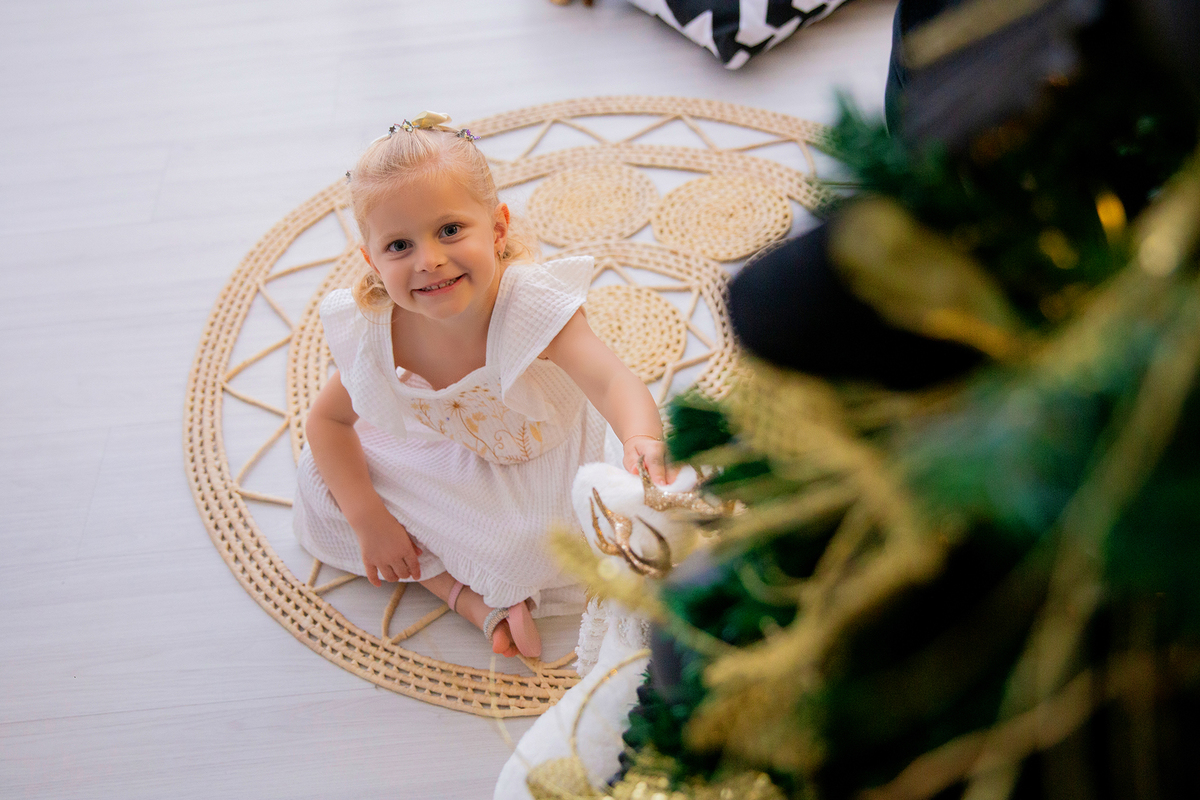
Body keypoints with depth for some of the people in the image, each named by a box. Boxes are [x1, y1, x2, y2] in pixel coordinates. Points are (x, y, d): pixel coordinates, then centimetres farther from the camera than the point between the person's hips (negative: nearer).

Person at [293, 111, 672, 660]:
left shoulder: (533, 302, -37)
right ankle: (473, 595, -12)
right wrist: (367, 518, -15)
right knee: (320, 488, -5)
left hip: (551, 462, -3)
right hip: (452, 464, 4)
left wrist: (643, 441, -77)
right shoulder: (373, 334, -24)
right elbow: (328, 419, -6)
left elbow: (612, 380, -54)